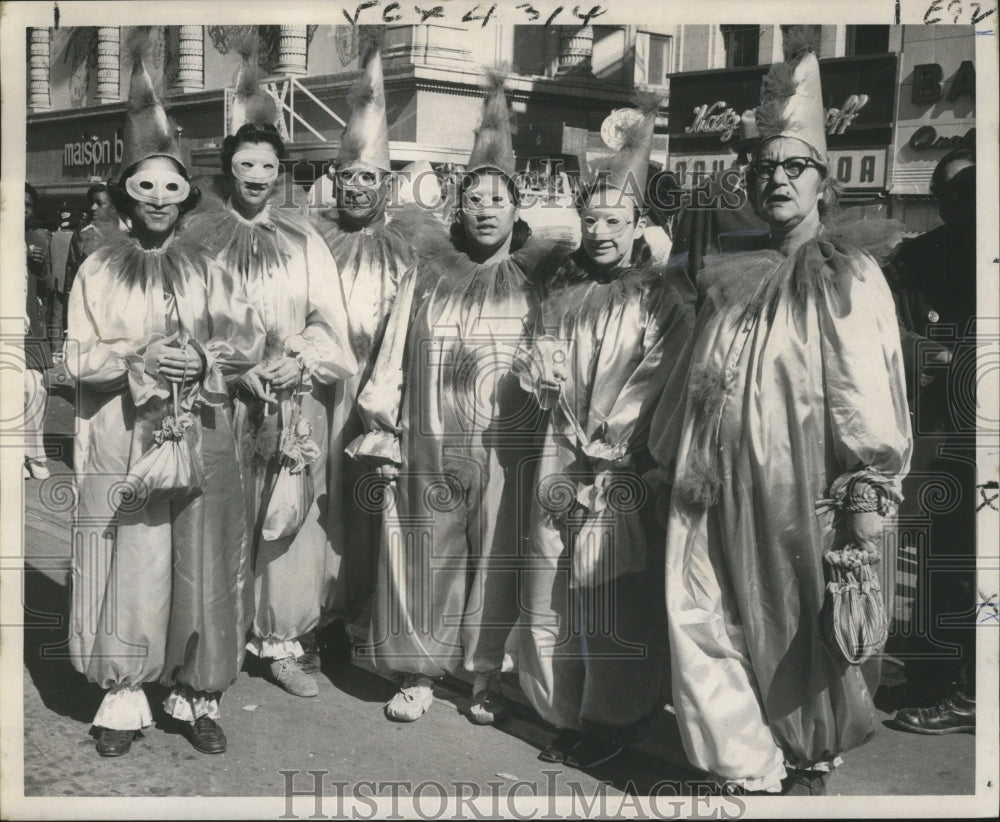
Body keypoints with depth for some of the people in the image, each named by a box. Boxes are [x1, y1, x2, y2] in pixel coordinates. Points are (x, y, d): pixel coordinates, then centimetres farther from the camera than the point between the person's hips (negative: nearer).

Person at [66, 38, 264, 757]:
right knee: (129, 577, -2)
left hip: (201, 444, 1)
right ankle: (125, 700, 12)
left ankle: (196, 696, 15)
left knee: (201, 574, 3)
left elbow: (251, 338, 4)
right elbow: (78, 357, 2)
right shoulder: (99, 269, 7)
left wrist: (203, 358, -14)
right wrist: (137, 357, -15)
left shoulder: (207, 269, 10)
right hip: (122, 447, -1)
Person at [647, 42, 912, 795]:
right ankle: (755, 775, 14)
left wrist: (866, 499, -14)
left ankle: (809, 771, 31)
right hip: (720, 496, 4)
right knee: (707, 633, 0)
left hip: (802, 494, -4)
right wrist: (670, 456, 18)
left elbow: (871, 393, -9)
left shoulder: (850, 278, -3)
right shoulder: (732, 277, 11)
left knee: (804, 641, 9)